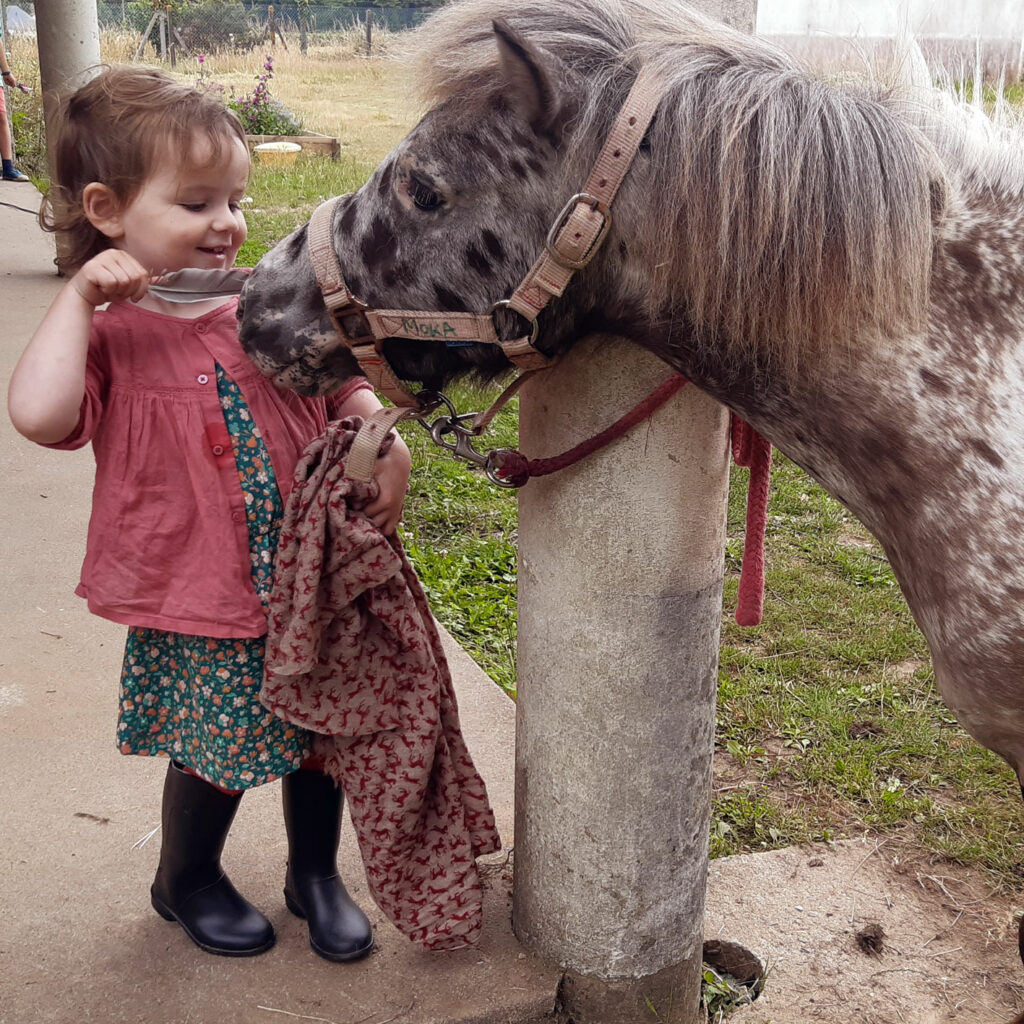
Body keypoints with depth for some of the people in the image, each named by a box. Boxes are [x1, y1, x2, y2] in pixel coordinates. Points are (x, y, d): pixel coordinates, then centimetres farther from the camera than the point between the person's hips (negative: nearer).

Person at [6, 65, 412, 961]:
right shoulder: (110, 333, -9)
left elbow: (346, 388, 12)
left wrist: (385, 444, -7)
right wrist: (80, 295, -22)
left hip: (309, 580, 4)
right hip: (198, 602, -4)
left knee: (320, 734, 16)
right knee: (217, 752, 12)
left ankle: (316, 873, 42)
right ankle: (188, 881, 42)